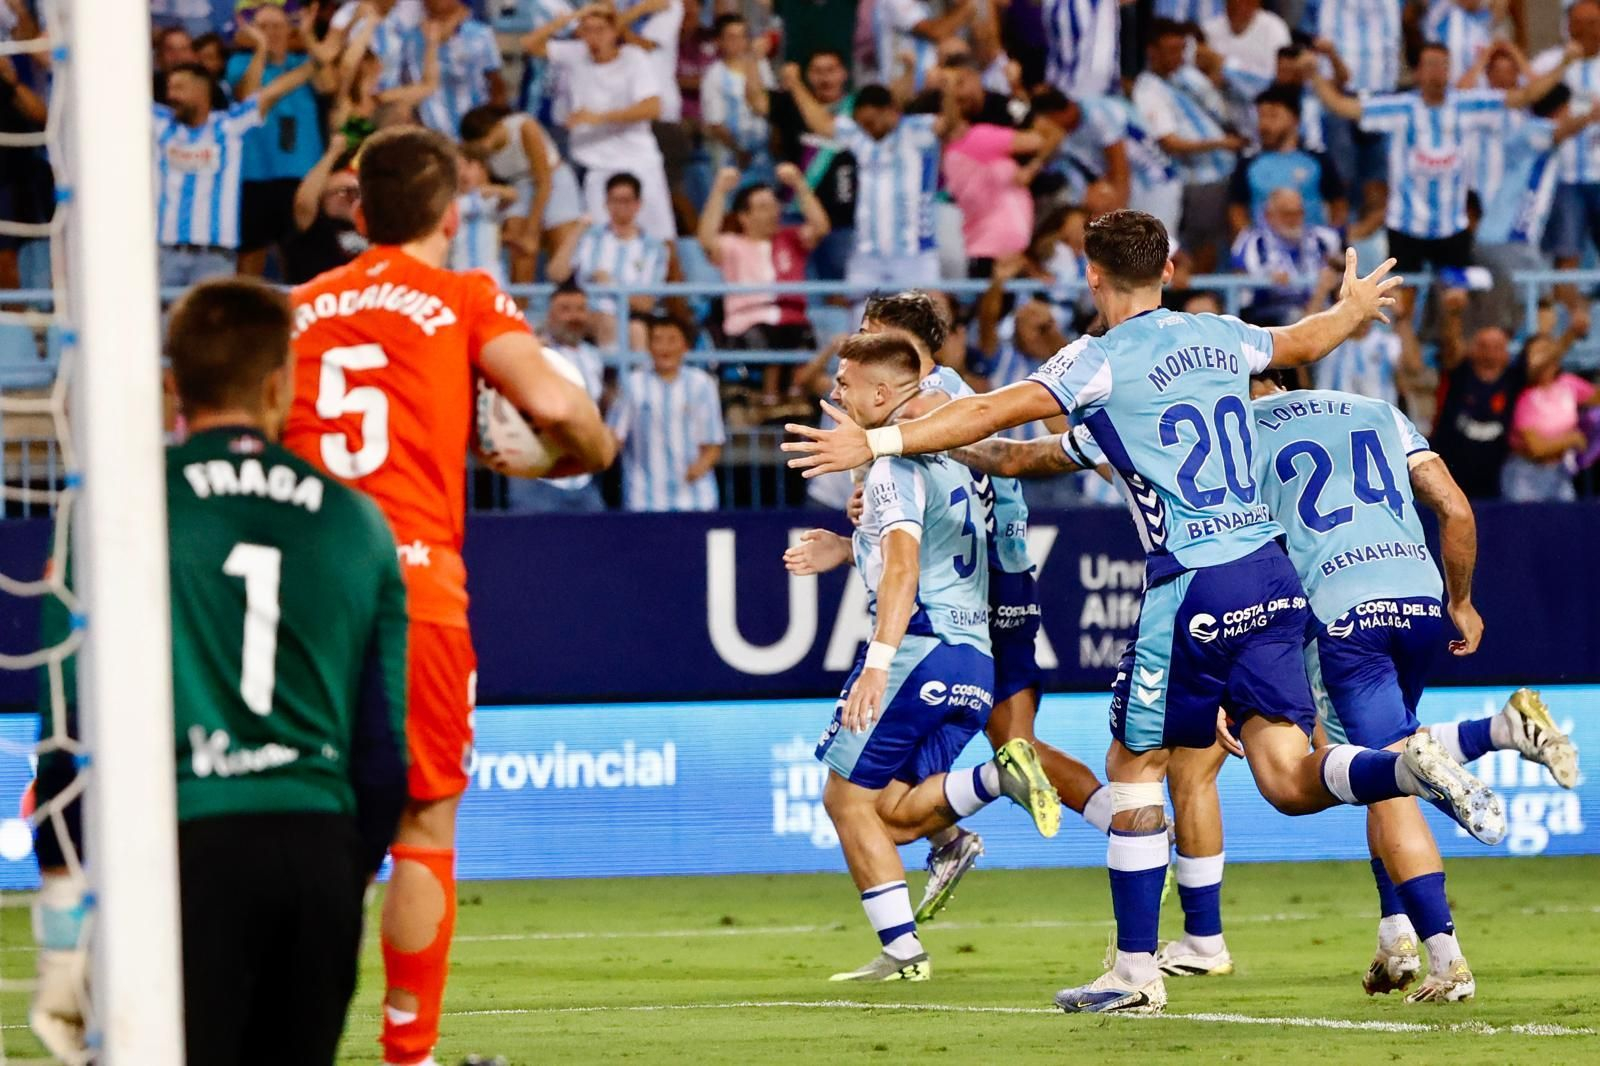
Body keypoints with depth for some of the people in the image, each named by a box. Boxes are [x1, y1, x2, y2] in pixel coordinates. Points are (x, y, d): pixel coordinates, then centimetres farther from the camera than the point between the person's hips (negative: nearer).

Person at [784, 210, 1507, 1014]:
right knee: (1290, 780, 5)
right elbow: (1303, 344, 35)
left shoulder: (1104, 359, -5)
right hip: (1271, 576, 6)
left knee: (1134, 768, 7)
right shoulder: (1220, 337, 15)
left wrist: (876, 442, -11)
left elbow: (993, 413, -14)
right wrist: (1354, 307, 57)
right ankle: (1416, 766, -21)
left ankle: (1136, 971, 8)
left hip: (1194, 586, -6)